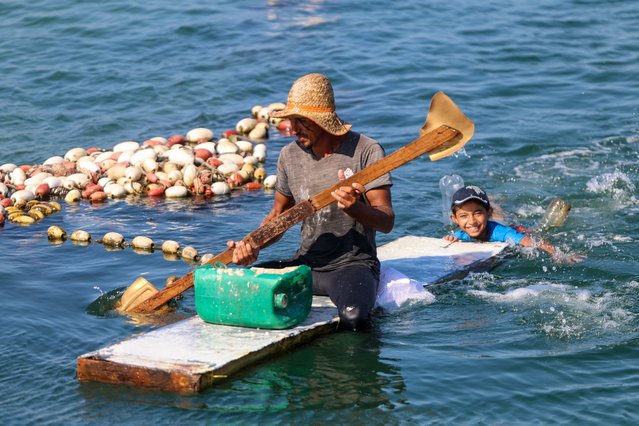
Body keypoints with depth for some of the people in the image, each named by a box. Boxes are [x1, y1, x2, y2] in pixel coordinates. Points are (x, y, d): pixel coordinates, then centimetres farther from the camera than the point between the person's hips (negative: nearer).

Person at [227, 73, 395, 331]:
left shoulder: (365, 151, -9)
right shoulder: (290, 155, 6)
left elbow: (387, 221, -15)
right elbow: (279, 214, 18)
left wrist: (355, 208, -37)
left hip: (354, 263, -5)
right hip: (305, 263, 5)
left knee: (353, 317, -37)